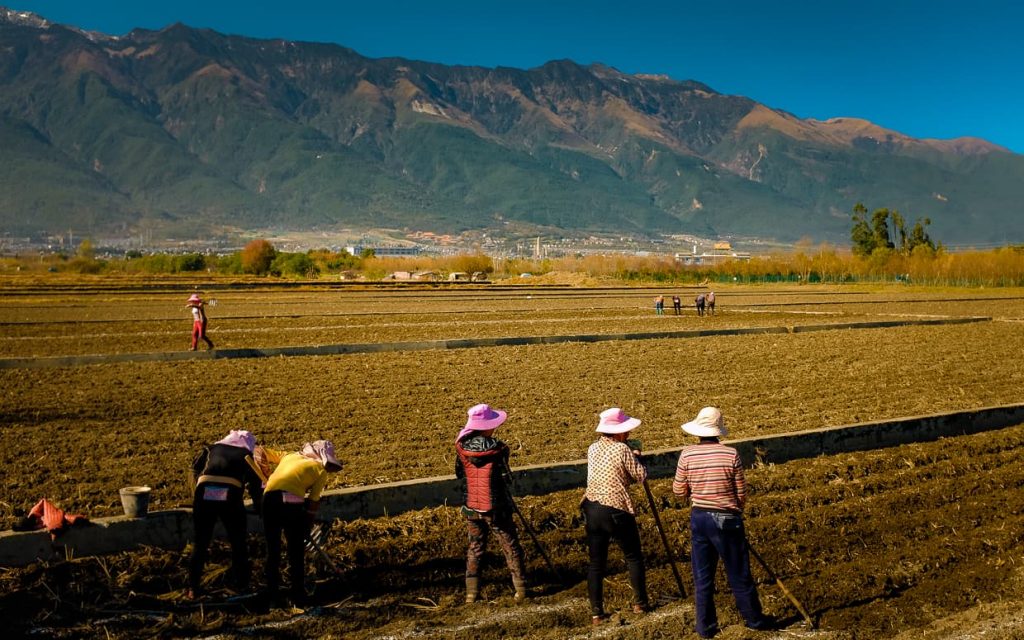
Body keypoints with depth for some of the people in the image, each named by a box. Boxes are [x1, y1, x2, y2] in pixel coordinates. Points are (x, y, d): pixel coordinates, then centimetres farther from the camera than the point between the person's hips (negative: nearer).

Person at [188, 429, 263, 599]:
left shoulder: (212, 448, 28)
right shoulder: (246, 455, 23)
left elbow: (195, 471, 26)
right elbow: (255, 484, 26)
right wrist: (260, 508, 40)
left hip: (204, 494, 2)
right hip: (230, 496, -1)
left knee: (200, 543, 15)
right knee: (238, 543, 18)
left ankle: (193, 588, 15)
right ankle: (241, 585, 24)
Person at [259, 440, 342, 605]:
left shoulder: (289, 456, 27)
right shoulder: (320, 470, 15)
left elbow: (262, 453, 30)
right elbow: (313, 502, 12)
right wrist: (307, 527, 22)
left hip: (269, 497, 4)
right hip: (292, 502, -4)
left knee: (272, 548, 18)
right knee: (296, 551, 11)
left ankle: (272, 592, 24)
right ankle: (297, 595, 13)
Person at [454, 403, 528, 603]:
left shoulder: (462, 446, -6)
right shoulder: (497, 448, -17)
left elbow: (459, 474, 7)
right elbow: (504, 477, -7)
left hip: (471, 507, 4)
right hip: (495, 507, -4)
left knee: (475, 547, 16)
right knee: (511, 547, 10)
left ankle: (471, 593, 15)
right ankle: (521, 590, 12)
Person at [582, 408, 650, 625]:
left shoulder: (593, 449, 9)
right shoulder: (622, 450, -10)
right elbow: (641, 477, -4)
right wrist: (637, 456, 12)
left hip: (592, 510, 5)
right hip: (617, 511, -5)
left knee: (596, 563, 8)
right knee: (633, 558, 15)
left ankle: (596, 612, 8)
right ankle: (640, 604, 23)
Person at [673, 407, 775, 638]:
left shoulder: (687, 454, -7)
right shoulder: (731, 454, -12)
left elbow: (679, 491, 1)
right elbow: (742, 495, -5)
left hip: (699, 518, 2)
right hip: (727, 519, -2)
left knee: (702, 576, 11)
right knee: (739, 574, 11)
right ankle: (754, 619, 26)